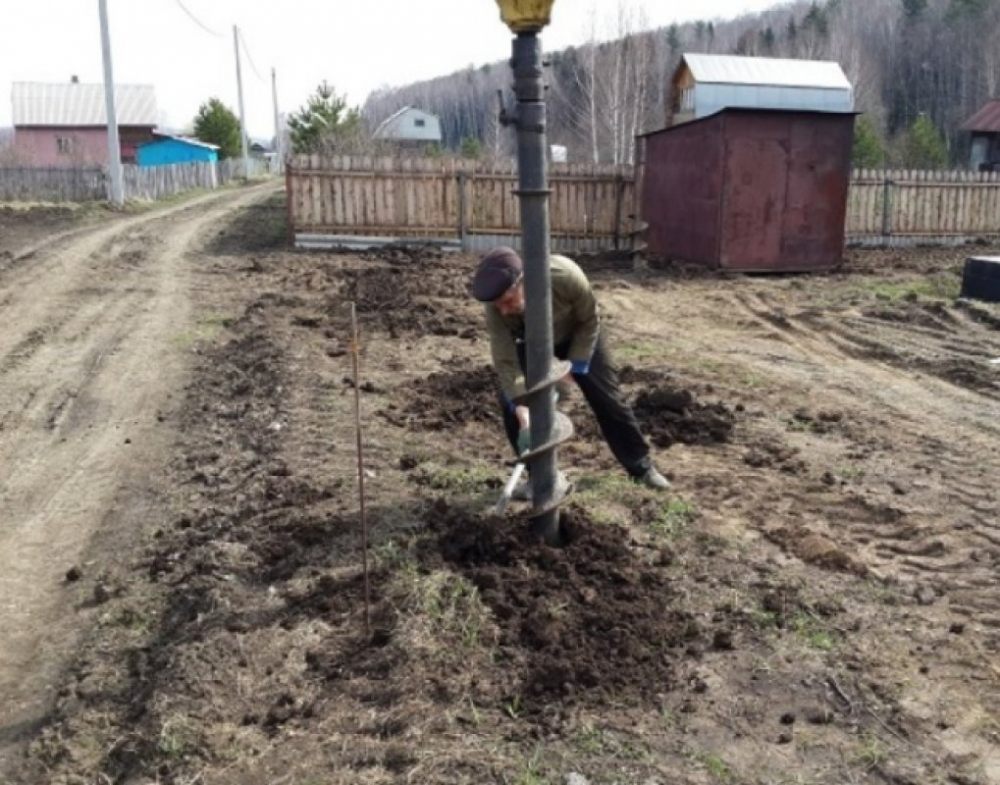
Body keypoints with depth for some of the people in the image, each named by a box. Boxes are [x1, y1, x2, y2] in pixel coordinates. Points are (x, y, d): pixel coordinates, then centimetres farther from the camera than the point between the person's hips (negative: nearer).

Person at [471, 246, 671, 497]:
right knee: (510, 402, -14)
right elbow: (505, 362, -32)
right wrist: (522, 410, -41)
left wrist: (575, 365, -22)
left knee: (607, 399, 3)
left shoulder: (565, 275, -42)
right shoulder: (495, 308, -36)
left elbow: (589, 320, -23)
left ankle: (642, 466, 22)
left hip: (579, 335, -1)